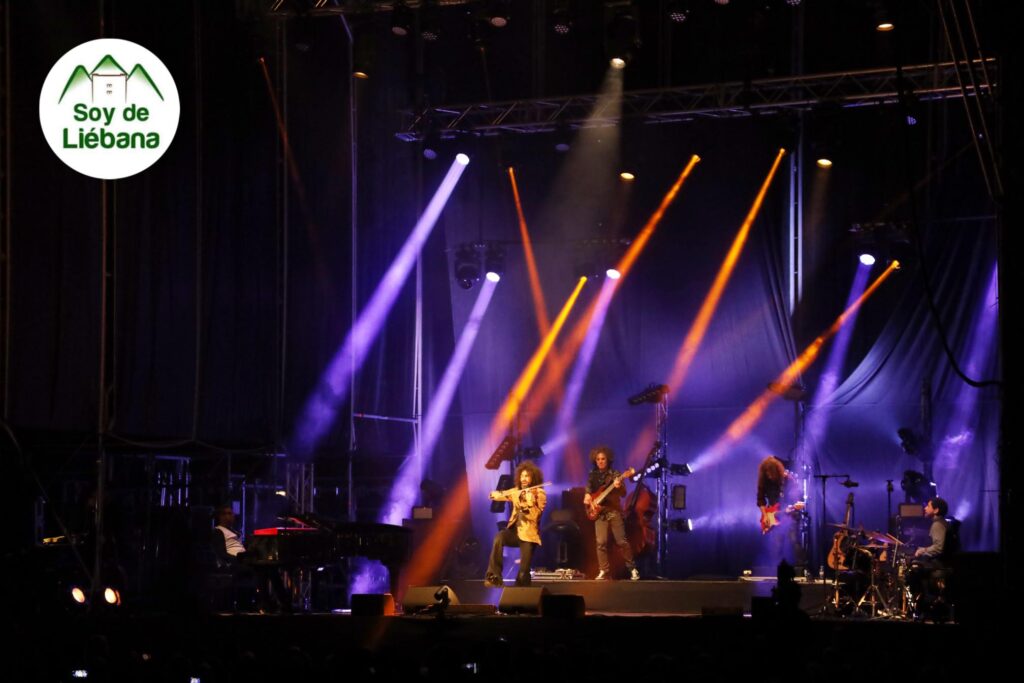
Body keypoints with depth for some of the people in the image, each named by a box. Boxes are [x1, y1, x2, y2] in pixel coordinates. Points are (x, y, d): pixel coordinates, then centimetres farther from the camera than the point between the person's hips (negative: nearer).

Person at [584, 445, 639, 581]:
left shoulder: (615, 474, 0)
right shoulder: (592, 476, 9)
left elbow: (623, 494, -6)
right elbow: (588, 491, 16)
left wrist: (619, 487, -27)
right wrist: (587, 497, -5)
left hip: (614, 511, -3)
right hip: (599, 512, 3)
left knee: (621, 541, -7)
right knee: (601, 543, -7)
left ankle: (632, 569, 2)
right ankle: (604, 571, -1)